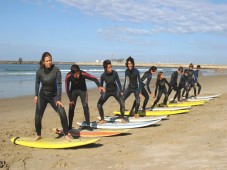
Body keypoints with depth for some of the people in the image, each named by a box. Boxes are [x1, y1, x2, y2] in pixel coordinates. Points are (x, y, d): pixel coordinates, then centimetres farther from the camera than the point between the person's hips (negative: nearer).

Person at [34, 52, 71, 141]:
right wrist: (36, 95, 7)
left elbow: (59, 85, -17)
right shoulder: (39, 71, -11)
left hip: (53, 96, -2)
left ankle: (66, 135, -5)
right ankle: (38, 135, 23)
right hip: (42, 96, 2)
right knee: (38, 116, 0)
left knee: (62, 113, -18)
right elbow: (37, 83, 7)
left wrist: (58, 99, -18)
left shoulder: (56, 70, -19)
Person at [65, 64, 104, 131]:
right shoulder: (68, 77, -29)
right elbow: (67, 89, -16)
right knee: (71, 107, -3)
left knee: (85, 106, -12)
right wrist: (70, 100, -13)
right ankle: (69, 126, 8)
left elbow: (94, 78, -25)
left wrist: (99, 86, -42)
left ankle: (88, 125, -5)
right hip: (73, 90, 1)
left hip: (83, 90, -1)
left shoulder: (83, 74, -33)